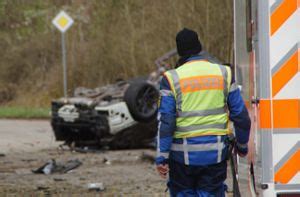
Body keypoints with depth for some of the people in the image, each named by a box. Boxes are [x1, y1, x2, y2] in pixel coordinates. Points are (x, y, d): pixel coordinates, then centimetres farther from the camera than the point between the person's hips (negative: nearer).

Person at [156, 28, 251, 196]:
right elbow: (240, 115, 6)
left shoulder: (172, 78, -6)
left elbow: (165, 121, -9)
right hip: (215, 151, 2)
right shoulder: (223, 73, 3)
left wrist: (162, 157, -6)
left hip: (184, 153, -2)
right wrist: (242, 145, 20)